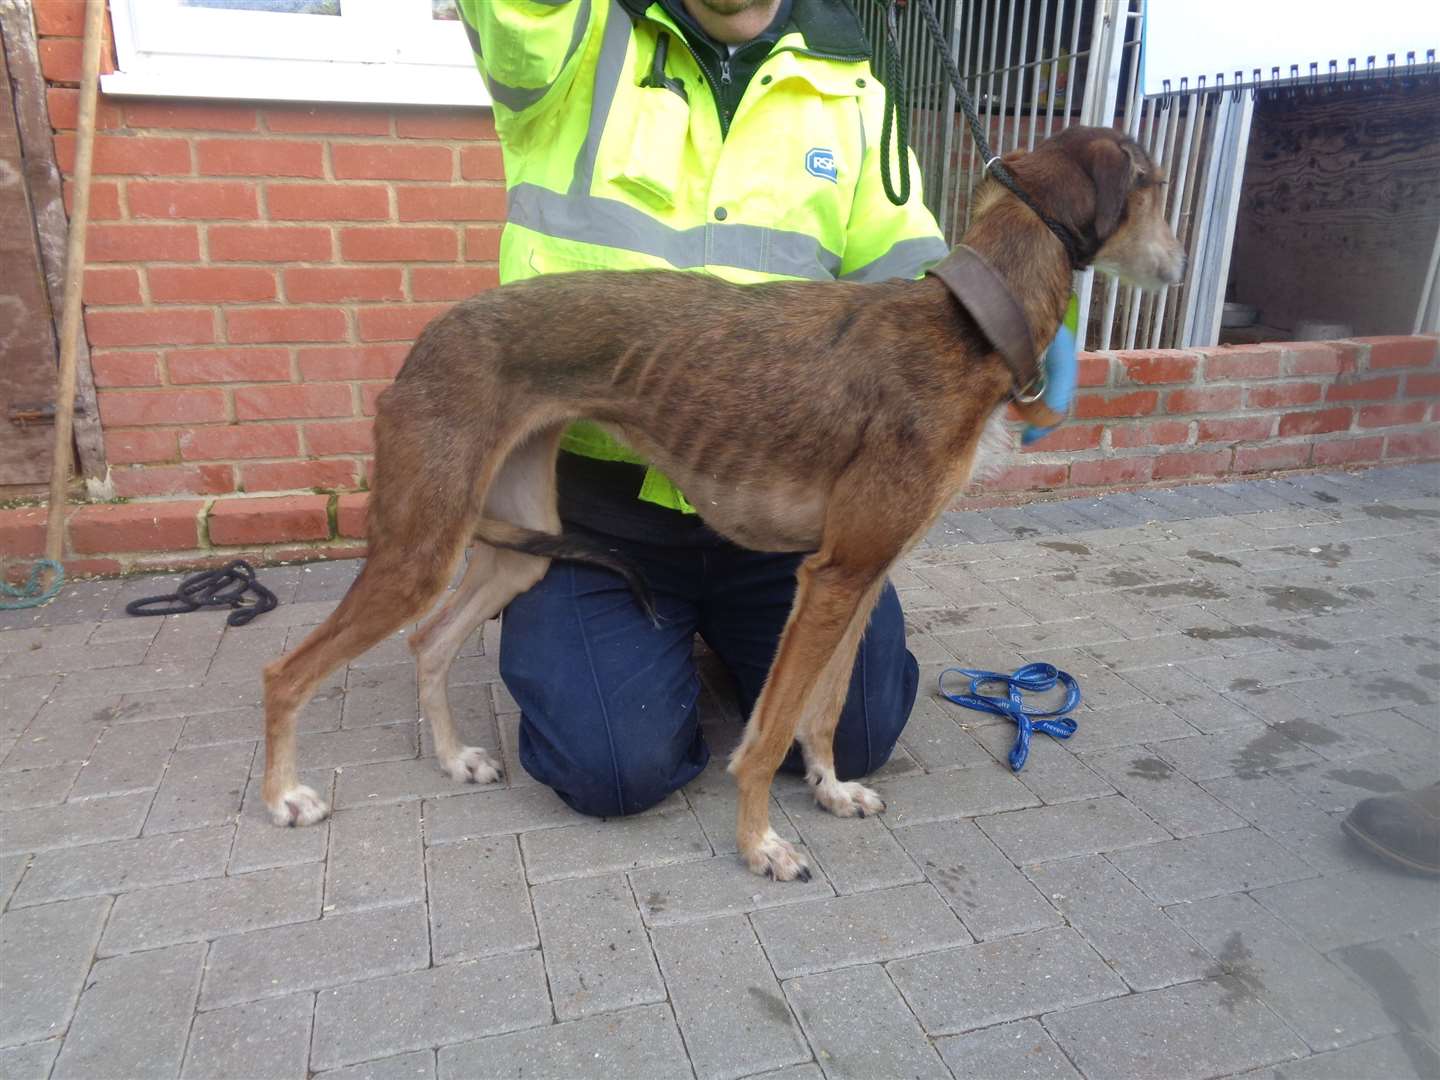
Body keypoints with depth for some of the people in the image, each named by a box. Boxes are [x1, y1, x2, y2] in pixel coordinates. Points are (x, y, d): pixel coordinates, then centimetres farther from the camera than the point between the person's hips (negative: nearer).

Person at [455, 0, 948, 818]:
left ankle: (722, 626, 29)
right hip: (594, 486, -2)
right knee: (623, 767, -10)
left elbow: (907, 267, 6)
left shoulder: (849, 87, 8)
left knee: (858, 731, 0)